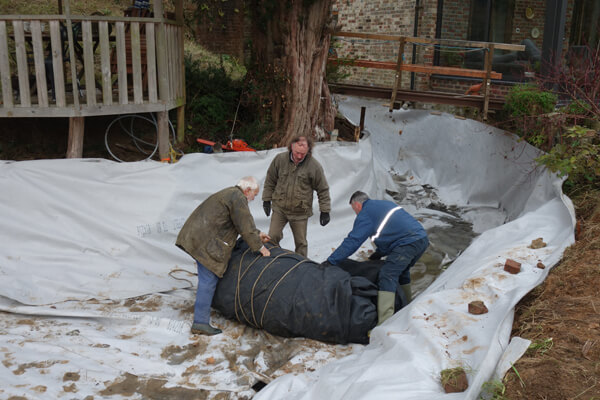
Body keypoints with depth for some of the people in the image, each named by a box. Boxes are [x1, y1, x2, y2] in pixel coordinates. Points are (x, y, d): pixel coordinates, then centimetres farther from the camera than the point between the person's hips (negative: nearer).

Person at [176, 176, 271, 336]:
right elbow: (245, 228, -12)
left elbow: (243, 222, 33)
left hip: (196, 235, 11)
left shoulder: (229, 194, 21)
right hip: (205, 241, -11)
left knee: (208, 275, 25)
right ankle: (200, 322, -9)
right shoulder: (238, 198, -11)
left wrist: (257, 234, 37)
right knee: (209, 278, -10)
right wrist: (260, 247, -2)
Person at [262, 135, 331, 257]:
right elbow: (270, 181, 8)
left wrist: (325, 211, -2)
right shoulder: (280, 159, -6)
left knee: (301, 243, 9)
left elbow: (323, 190, -2)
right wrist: (267, 199, 8)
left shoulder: (314, 166, -11)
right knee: (273, 237, 0)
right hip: (279, 208, 1)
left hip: (300, 212, -1)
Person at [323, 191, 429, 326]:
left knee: (387, 276, -12)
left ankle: (384, 322, -21)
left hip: (408, 243, -9)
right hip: (423, 238, 9)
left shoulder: (365, 214, 0)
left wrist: (331, 261, -2)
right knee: (401, 271, 27)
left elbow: (352, 241, -6)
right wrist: (379, 253, 31)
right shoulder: (385, 204, 27)